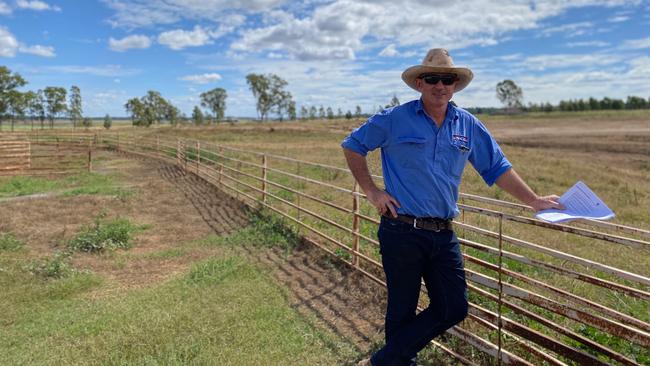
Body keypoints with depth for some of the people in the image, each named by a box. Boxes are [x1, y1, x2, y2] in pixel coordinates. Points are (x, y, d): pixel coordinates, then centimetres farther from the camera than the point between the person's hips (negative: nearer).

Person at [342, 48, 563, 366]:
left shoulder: (468, 125, 8)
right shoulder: (395, 119, -4)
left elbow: (497, 168, 15)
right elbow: (352, 146, 4)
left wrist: (533, 201, 11)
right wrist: (371, 191, -2)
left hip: (444, 234, 5)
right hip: (402, 231, -5)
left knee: (454, 308, 7)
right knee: (402, 312, 5)